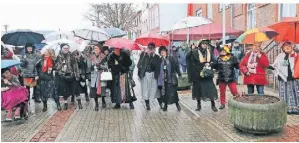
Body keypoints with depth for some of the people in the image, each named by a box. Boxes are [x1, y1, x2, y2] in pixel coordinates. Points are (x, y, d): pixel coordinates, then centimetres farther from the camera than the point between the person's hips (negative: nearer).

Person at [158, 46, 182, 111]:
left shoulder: (171, 58, 1)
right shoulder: (160, 60, 7)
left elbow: (176, 66, 2)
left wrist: (179, 74, -1)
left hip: (171, 78, -2)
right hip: (163, 79, 2)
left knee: (173, 92, -2)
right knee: (164, 92, 5)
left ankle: (177, 104, 14)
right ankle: (165, 105, 19)